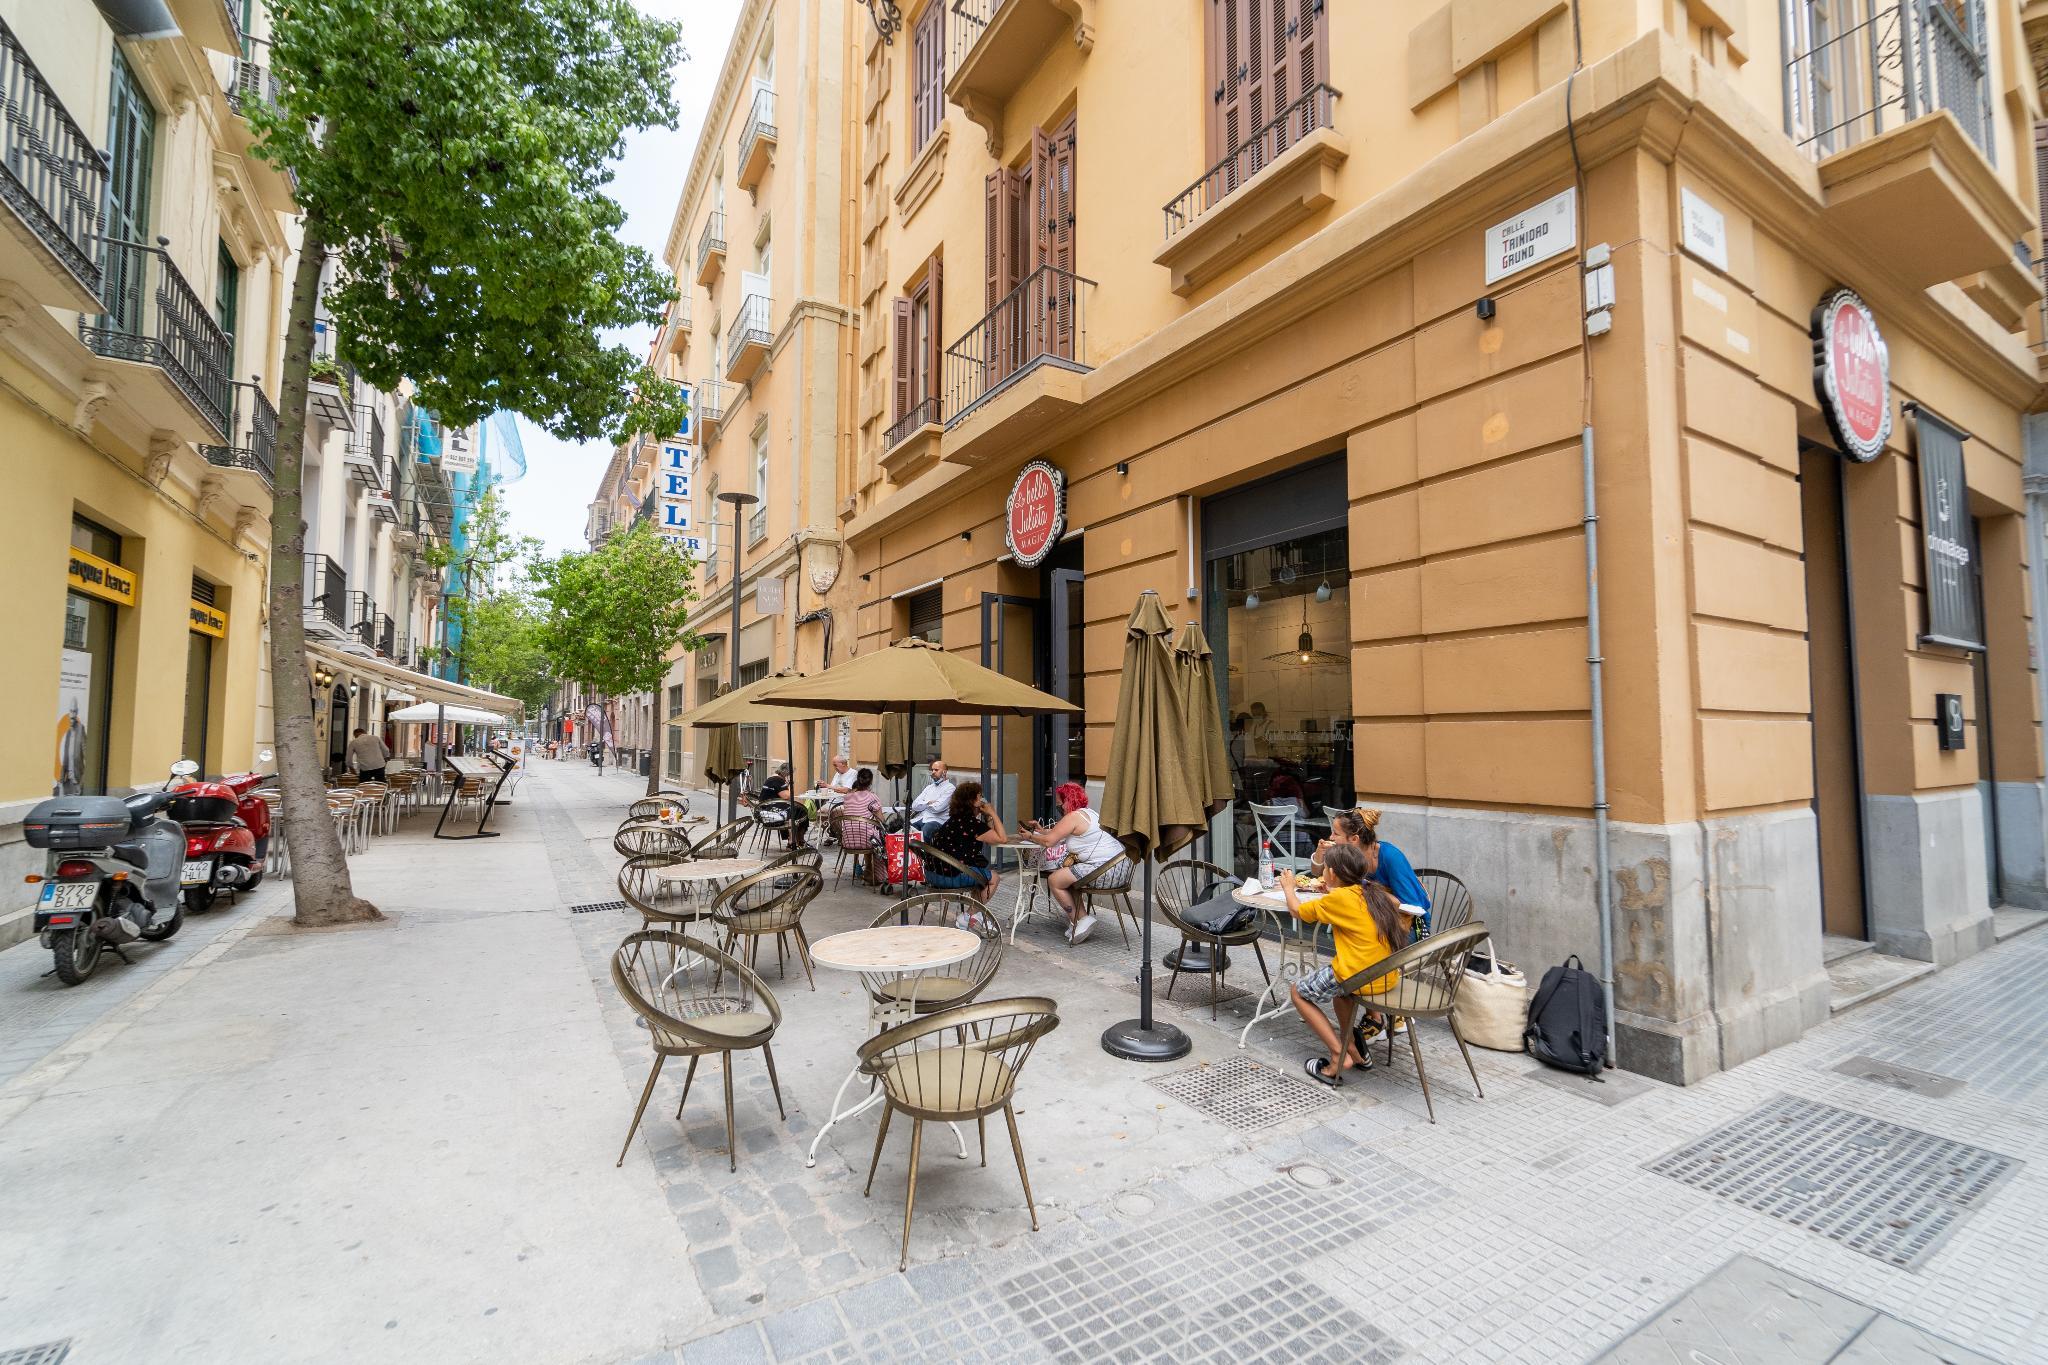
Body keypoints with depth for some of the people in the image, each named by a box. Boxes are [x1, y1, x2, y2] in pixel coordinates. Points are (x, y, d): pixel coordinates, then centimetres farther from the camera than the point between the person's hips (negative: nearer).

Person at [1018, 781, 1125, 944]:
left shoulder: (1073, 817, -11)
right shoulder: (1088, 813, 20)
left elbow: (1048, 841, -11)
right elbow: (1057, 833, 28)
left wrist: (1030, 836, 5)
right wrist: (1040, 830, 27)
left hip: (1103, 869, -11)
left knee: (1054, 880, -3)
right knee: (1064, 874, 22)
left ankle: (1080, 919, 5)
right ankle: (1078, 917, 19)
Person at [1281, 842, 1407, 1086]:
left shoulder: (1338, 898, -11)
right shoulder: (1375, 892, 7)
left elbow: (1297, 911, 2)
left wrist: (1288, 888, 24)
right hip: (1389, 978, 7)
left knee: (1297, 991, 15)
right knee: (1336, 975, 37)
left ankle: (1340, 1056, 5)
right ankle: (1351, 1046, 31)